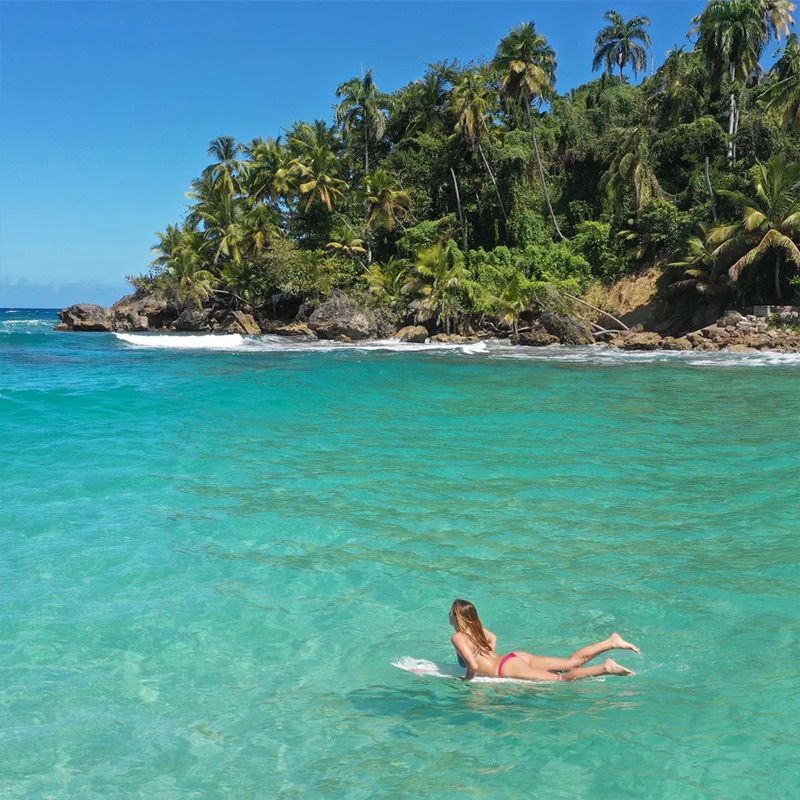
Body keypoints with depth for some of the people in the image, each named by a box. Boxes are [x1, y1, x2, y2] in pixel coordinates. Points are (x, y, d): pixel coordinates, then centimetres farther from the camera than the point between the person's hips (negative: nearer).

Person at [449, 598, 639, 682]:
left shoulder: (458, 638, -11)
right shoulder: (475, 626, 14)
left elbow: (474, 665, -24)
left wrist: (467, 680, -6)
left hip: (507, 668, -8)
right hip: (517, 656, 8)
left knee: (561, 679, -11)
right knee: (572, 662, 8)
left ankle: (606, 668, -26)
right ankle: (612, 642, 1)